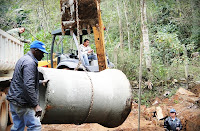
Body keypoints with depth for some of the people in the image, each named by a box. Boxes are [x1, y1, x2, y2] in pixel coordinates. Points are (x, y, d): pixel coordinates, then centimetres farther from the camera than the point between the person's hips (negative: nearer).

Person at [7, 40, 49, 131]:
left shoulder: (24, 59, 17)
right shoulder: (30, 62, -17)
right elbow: (28, 86, -26)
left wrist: (41, 82, 32)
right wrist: (36, 105, -26)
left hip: (14, 100, 11)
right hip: (22, 103, -11)